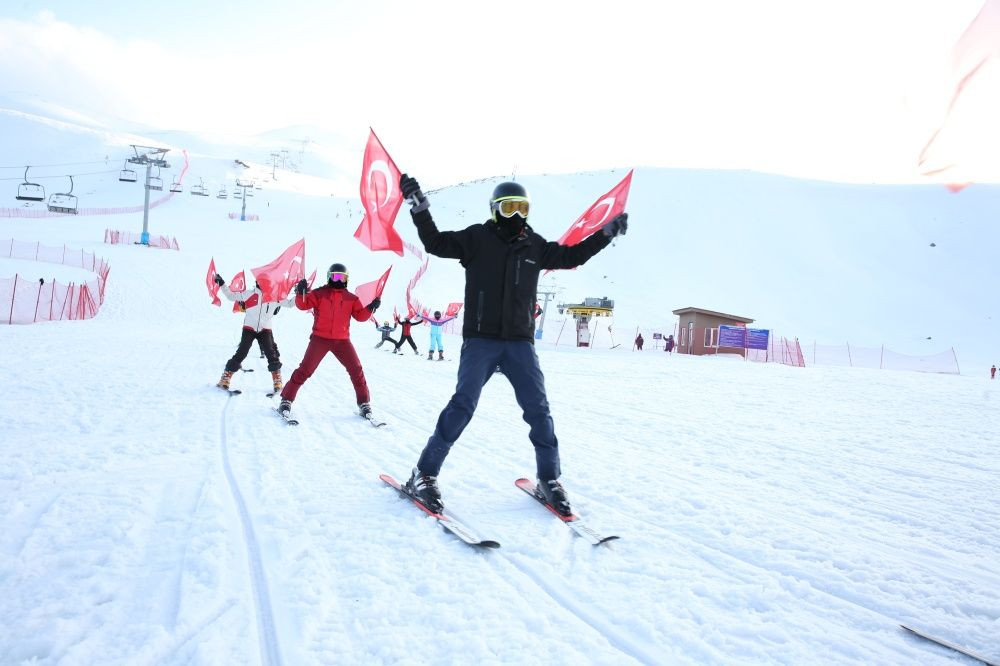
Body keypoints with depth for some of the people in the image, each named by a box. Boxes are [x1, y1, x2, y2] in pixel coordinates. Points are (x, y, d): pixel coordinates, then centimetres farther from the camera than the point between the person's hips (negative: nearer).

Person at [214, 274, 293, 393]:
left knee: (271, 354, -6)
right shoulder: (250, 293, -1)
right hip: (249, 328, -1)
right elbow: (231, 295, 5)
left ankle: (278, 383, 5)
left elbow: (289, 303, 11)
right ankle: (225, 379, 5)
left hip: (265, 330, 2)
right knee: (241, 353, -6)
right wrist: (221, 284, -2)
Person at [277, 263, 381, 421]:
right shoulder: (319, 294, 3)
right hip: (320, 338, -2)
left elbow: (360, 316, 3)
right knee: (305, 370, -4)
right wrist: (301, 293, -24)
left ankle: (364, 403, 10)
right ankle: (286, 400, 6)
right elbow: (303, 305, -5)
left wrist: (371, 307, -15)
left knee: (357, 371, -2)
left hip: (342, 340, 2)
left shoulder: (351, 298, 10)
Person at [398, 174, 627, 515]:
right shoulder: (476, 238, 4)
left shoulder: (535, 246, 14)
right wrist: (420, 208, -15)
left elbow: (572, 256, 23)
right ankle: (424, 474, -1)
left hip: (520, 342, 4)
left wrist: (607, 232, 19)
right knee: (462, 406, -13)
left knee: (538, 410, -1)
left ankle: (549, 480, 13)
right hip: (480, 339, -3)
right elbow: (436, 242, -3)